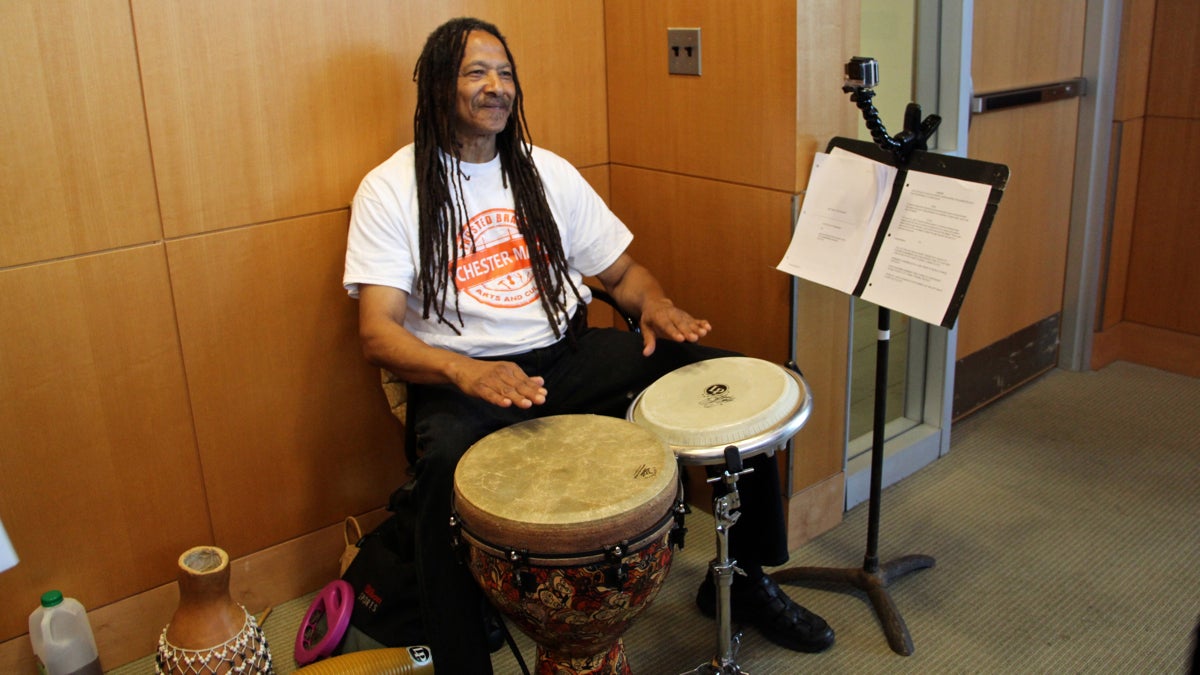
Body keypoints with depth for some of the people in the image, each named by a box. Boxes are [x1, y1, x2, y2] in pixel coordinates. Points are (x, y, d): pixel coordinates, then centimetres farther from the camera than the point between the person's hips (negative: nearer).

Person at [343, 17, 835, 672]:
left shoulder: (548, 173, 11)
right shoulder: (391, 189, -3)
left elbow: (622, 270, 15)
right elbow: (378, 333, -12)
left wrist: (653, 304, -10)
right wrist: (467, 372, -32)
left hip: (568, 354, 5)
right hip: (460, 376, -4)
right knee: (447, 459, -40)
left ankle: (744, 577, 10)